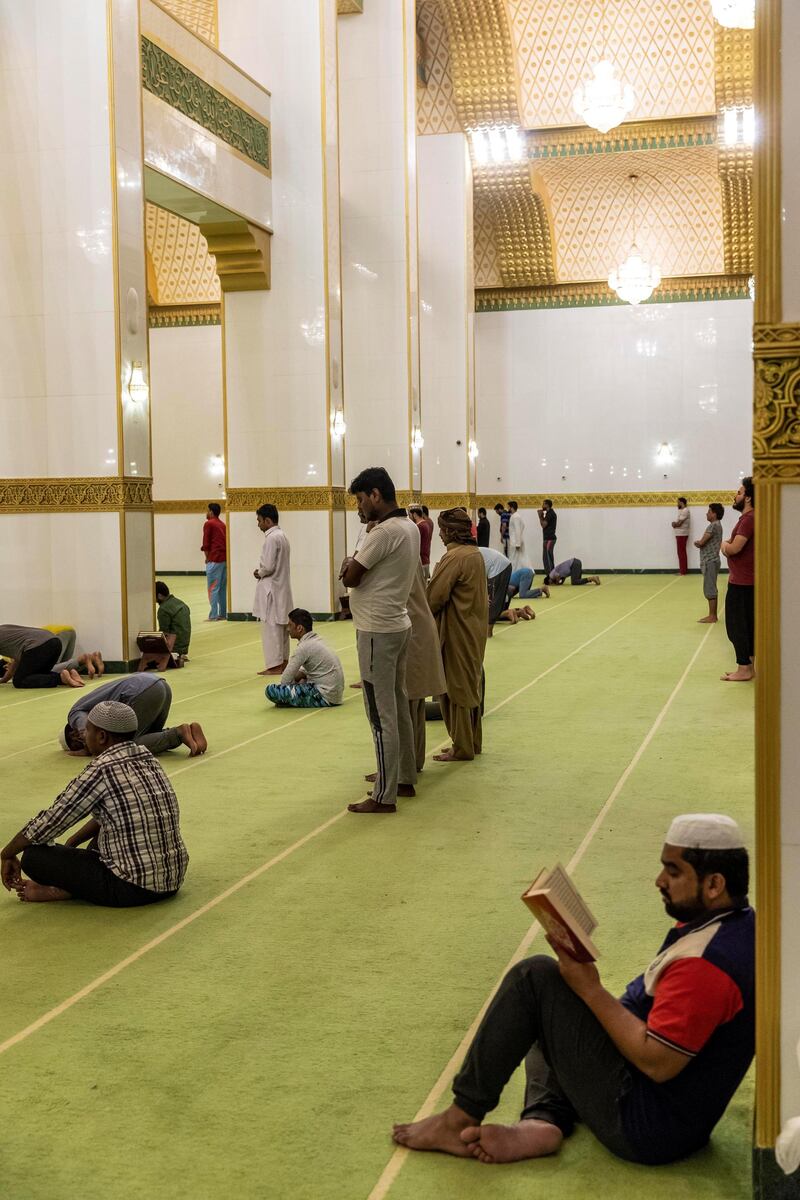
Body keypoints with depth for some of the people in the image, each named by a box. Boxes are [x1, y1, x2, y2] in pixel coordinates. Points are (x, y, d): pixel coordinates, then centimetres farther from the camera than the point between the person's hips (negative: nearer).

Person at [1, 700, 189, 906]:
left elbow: (49, 821, -5)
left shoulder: (101, 771, -13)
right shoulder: (147, 758, 9)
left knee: (33, 856, 0)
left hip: (133, 888, -7)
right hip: (173, 880, 7)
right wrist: (71, 844, 24)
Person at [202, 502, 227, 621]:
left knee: (213, 588, -4)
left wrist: (207, 558, 3)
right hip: (225, 559, 8)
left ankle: (213, 615, -6)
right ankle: (223, 614, 13)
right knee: (223, 588, 11)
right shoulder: (222, 524, 16)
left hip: (214, 560, -8)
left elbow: (206, 544, -9)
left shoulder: (209, 524, -6)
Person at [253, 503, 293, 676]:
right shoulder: (282, 536, 13)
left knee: (271, 628, -5)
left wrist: (259, 573, -3)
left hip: (271, 589, -9)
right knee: (281, 627, 14)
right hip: (282, 587, 10)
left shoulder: (271, 538, -17)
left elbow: (268, 566, -21)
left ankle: (275, 665, -2)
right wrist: (262, 571, 9)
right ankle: (283, 661, 20)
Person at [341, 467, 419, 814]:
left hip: (377, 632, -10)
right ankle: (405, 779, 28)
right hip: (398, 625, 10)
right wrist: (356, 565, -2)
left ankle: (385, 796, 2)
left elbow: (350, 578, -15)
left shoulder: (384, 532, -20)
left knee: (381, 716, -4)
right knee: (398, 708, 18)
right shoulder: (409, 527, 11)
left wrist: (349, 564, 4)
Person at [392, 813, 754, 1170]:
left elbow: (657, 1063, -27)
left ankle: (462, 1118, -4)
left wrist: (590, 989, -19)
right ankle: (542, 1125, -3)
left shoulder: (707, 962, -27)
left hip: (647, 1128, -11)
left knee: (534, 977, -12)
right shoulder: (737, 924, 6)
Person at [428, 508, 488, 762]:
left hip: (457, 631, -9)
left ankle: (462, 748, 7)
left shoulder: (454, 557, -20)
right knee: (470, 685, 16)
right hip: (474, 628, 9)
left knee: (456, 687, 0)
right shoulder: (475, 553, 9)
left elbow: (436, 596, -21)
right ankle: (472, 743, 25)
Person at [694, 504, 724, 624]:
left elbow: (701, 542, -19)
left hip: (710, 561, -10)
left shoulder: (713, 526, -16)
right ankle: (713, 615, 17)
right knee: (711, 590, 13)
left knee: (710, 590, -6)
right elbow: (705, 542, 15)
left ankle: (712, 617, -3)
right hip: (711, 560, 10)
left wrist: (697, 542, 2)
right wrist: (700, 542, -4)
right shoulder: (717, 525, 16)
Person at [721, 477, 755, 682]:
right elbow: (735, 546, 17)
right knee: (748, 625, 12)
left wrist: (724, 545, -5)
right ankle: (748, 666, 18)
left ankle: (744, 669, 0)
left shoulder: (749, 519, -18)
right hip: (747, 580, 10)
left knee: (736, 626, -4)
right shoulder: (749, 518, 15)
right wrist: (728, 546, -3)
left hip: (741, 582, -10)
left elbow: (734, 548, -25)